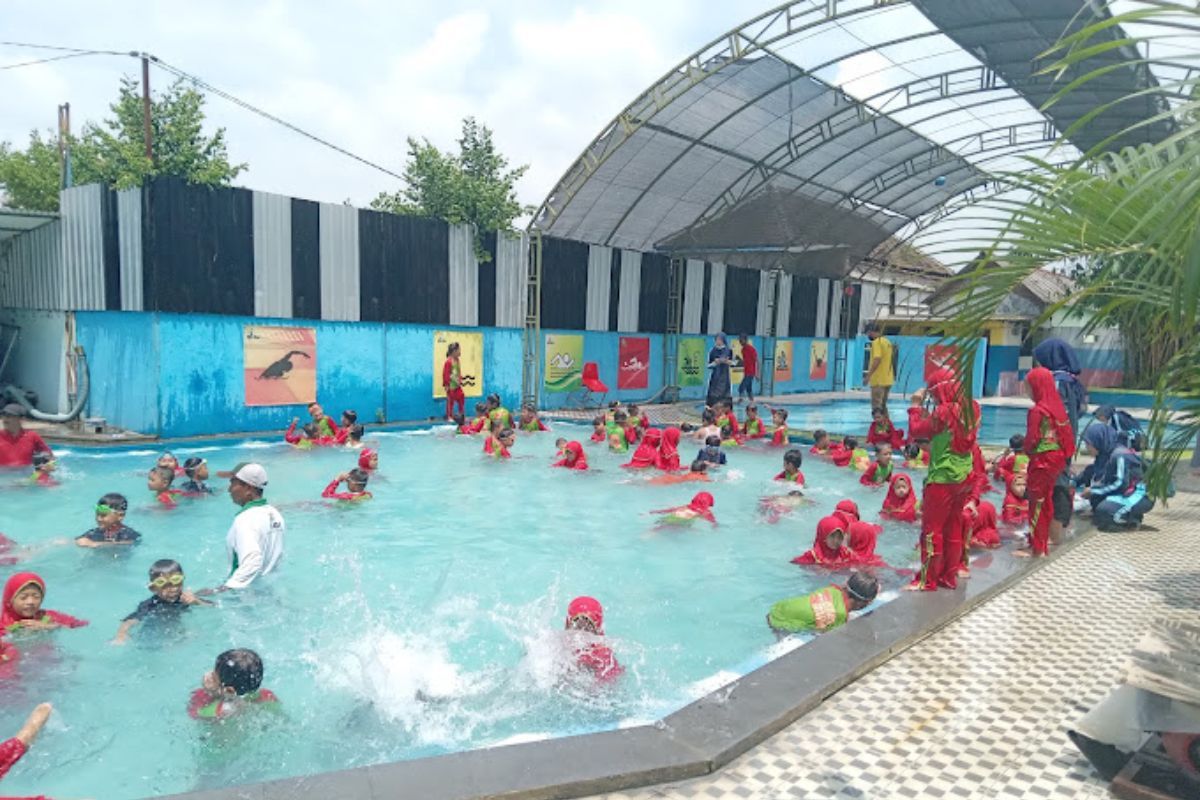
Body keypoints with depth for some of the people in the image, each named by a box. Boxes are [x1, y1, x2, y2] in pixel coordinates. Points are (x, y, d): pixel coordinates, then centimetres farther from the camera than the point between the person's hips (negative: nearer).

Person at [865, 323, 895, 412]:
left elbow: (877, 359, -21)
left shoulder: (876, 342, -11)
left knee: (876, 406, -8)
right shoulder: (887, 342, 16)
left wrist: (868, 375, -19)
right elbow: (888, 360, 19)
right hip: (888, 379, 9)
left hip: (878, 380, -9)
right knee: (883, 405, 17)